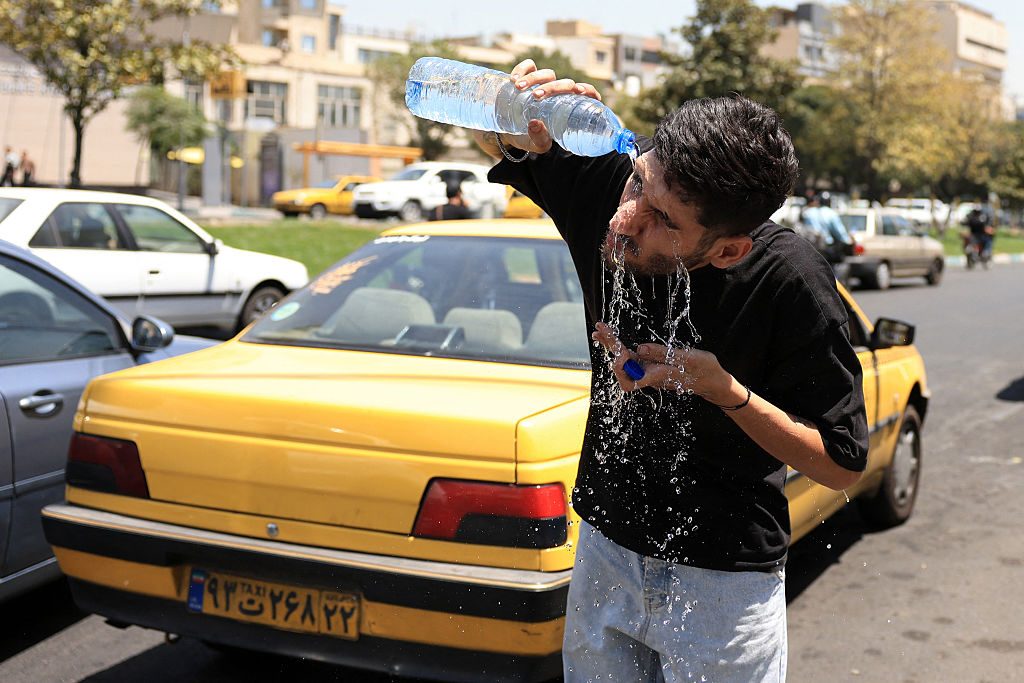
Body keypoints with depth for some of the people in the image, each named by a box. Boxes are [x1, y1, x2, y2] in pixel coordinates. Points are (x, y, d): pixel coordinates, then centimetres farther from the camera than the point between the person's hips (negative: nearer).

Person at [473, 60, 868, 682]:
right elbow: (489, 135, 2)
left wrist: (721, 388, -29)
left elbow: (844, 465, -16)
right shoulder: (605, 183, -17)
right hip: (605, 546, 4)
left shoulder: (790, 283, -26)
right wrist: (518, 126, -22)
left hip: (723, 582, -4)